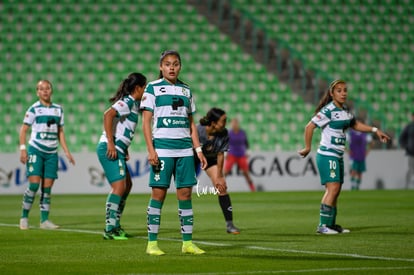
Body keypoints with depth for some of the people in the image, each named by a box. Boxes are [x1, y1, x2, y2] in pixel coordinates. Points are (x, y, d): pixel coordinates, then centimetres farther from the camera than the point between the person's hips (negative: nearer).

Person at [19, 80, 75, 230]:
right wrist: (23, 149, -13)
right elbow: (23, 129, -2)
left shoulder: (58, 109, 12)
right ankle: (24, 217, -2)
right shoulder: (34, 109, -2)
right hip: (36, 150, -4)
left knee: (47, 186, 1)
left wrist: (66, 151, 13)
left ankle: (44, 220, 4)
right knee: (34, 184, -13)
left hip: (52, 152, 4)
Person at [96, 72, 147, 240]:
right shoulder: (127, 102, -12)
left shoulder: (133, 104, 18)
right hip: (110, 149, -11)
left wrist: (124, 149, 19)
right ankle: (110, 230, -15)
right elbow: (108, 115, -27)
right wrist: (110, 143, -28)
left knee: (127, 185, 17)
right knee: (119, 186, -14)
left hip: (117, 150, 11)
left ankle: (115, 225, 23)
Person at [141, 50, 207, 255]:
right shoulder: (152, 88, 2)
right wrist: (150, 150, -11)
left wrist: (198, 149, 10)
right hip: (162, 148, -4)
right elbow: (146, 122, -2)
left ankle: (187, 242, 8)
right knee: (158, 192, -6)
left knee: (185, 193, 3)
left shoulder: (186, 90, 15)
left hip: (185, 149, 4)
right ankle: (152, 243, -1)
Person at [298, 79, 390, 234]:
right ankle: (323, 225, -17)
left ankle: (331, 225, 15)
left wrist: (375, 130, 21)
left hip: (338, 156, 9)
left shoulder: (344, 110, 11)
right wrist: (307, 148, -13)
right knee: (332, 188, -16)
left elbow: (355, 124, 27)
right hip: (327, 155, -9)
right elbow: (309, 127, -16)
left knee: (335, 190, 9)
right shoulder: (328, 111, -15)